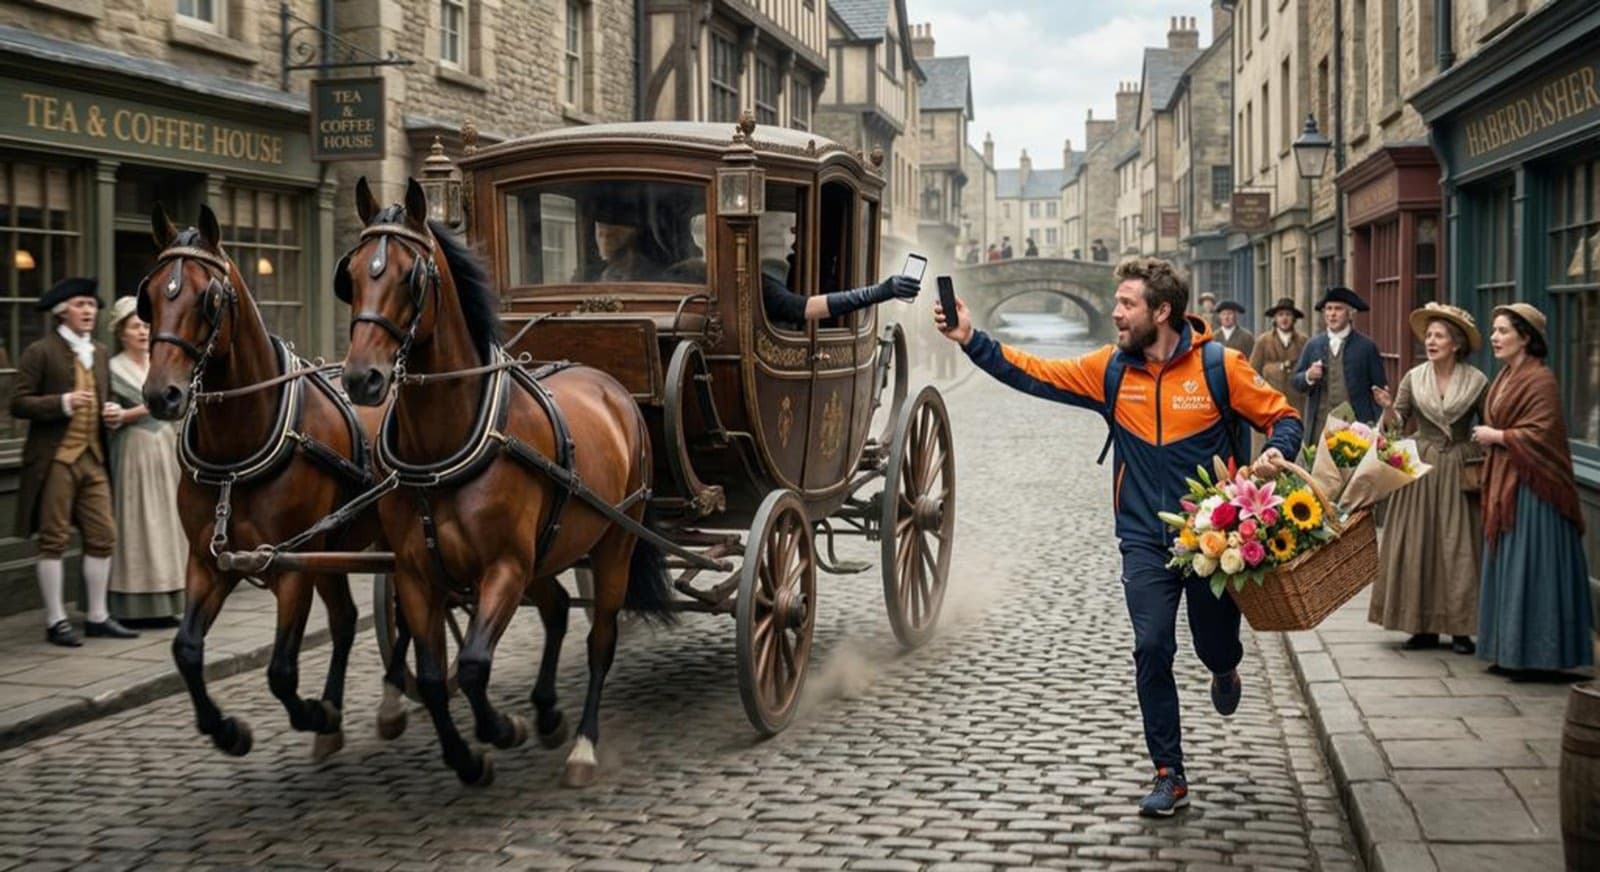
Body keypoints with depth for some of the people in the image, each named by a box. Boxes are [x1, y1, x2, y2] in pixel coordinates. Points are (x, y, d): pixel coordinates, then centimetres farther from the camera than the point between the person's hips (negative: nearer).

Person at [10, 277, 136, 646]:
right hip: (55, 459, -6)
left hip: (93, 459, 6)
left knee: (103, 537, 6)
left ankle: (98, 616, 17)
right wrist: (62, 404, -21)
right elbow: (19, 404, -8)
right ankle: (56, 621, 7)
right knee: (53, 540, 0)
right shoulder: (40, 352, -4)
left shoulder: (99, 353, 16)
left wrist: (112, 413, 5)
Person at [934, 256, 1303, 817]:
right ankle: (1169, 776, 5)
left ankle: (1224, 669, 53)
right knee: (1152, 650, -7)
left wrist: (1277, 451, -24)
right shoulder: (1111, 368, 0)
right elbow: (1034, 375, 0)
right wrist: (970, 340, -9)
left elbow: (1281, 416, -2)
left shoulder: (1218, 365, -10)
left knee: (1216, 647, 12)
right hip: (1146, 540, 2)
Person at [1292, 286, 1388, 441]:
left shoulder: (1366, 346, 2)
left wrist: (1376, 428, -7)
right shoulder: (1313, 344, 11)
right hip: (1320, 425, 3)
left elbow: (1379, 389, 2)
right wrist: (1308, 376, -10)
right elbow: (1296, 382, 13)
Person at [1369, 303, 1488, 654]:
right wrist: (1388, 407, -16)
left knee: (1457, 546, 0)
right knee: (1417, 544, 2)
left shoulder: (1476, 381, -3)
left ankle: (1460, 628, 7)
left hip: (1458, 469, -2)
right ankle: (1424, 626, 10)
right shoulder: (1414, 378, 2)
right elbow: (1398, 422, 4)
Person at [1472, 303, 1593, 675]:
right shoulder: (1505, 376, 14)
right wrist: (1490, 438, 5)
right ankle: (1509, 652, 18)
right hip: (1503, 484, 9)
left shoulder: (1540, 379, -15)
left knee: (1529, 569, -5)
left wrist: (1496, 436, -12)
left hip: (1530, 488, -9)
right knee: (1504, 568, 11)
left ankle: (1532, 655, 1)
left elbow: (1541, 434, -21)